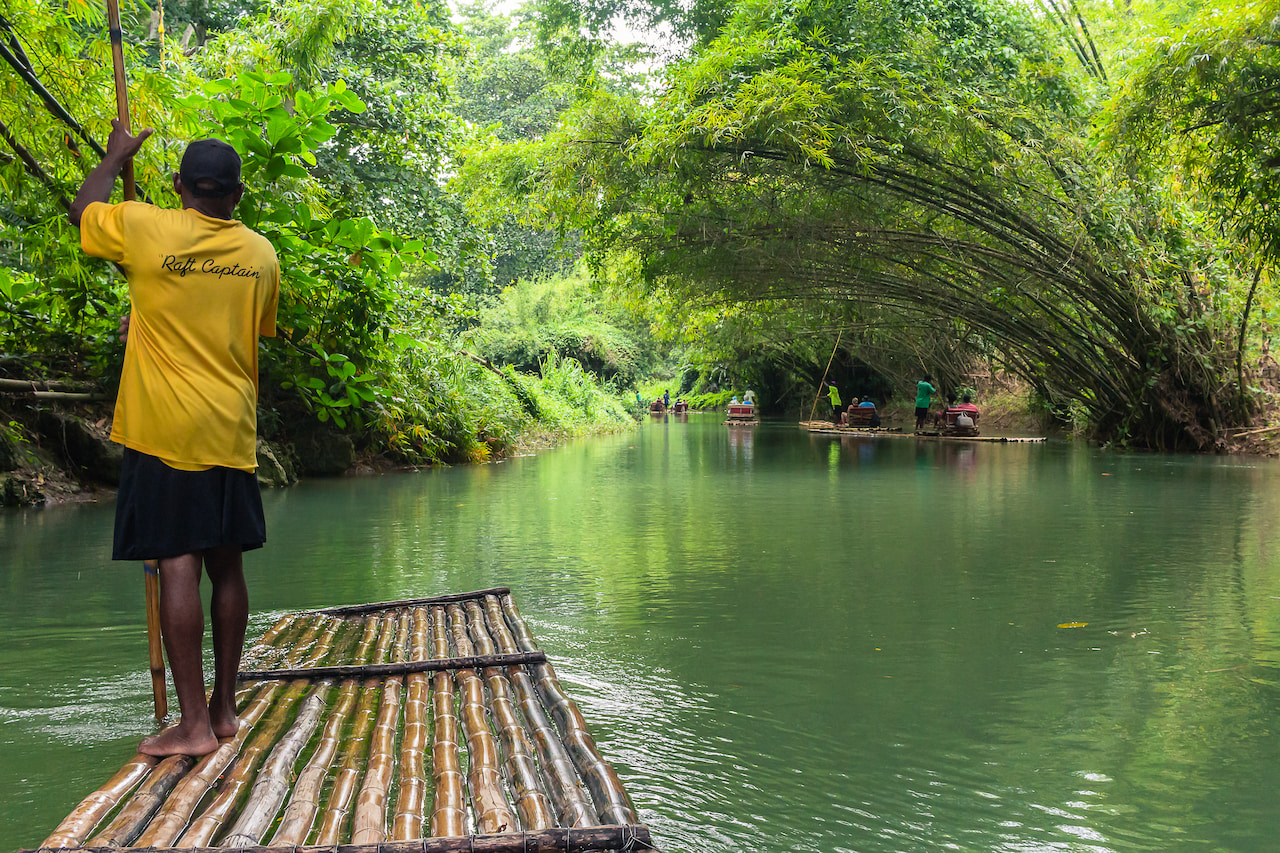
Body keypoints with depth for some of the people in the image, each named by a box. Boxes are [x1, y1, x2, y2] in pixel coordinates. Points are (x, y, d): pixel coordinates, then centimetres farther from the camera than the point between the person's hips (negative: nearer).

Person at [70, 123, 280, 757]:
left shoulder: (145, 229, -6)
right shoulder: (262, 254, 6)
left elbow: (82, 211, 15)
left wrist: (117, 154, 30)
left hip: (165, 430, -4)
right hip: (233, 433, 4)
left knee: (177, 565, -5)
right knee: (227, 565, 10)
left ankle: (193, 722, -5)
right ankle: (223, 707, 20)